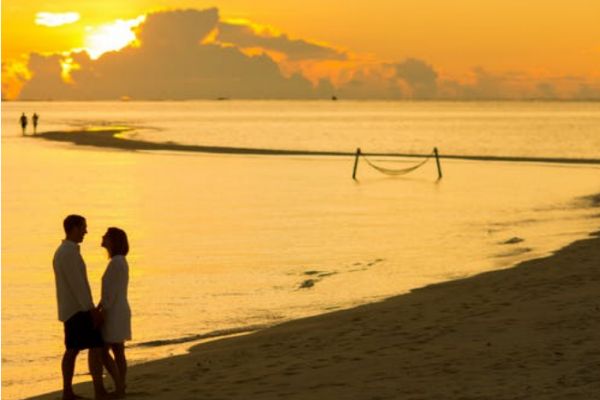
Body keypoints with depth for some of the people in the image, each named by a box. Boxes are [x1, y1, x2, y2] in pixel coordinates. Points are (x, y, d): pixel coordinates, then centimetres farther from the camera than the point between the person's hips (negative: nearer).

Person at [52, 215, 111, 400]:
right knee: (96, 346, -9)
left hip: (70, 309, 10)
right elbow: (77, 284, -23)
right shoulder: (69, 252, -19)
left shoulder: (61, 252, 14)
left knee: (72, 350, 9)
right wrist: (92, 309, -21)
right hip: (80, 309, -10)